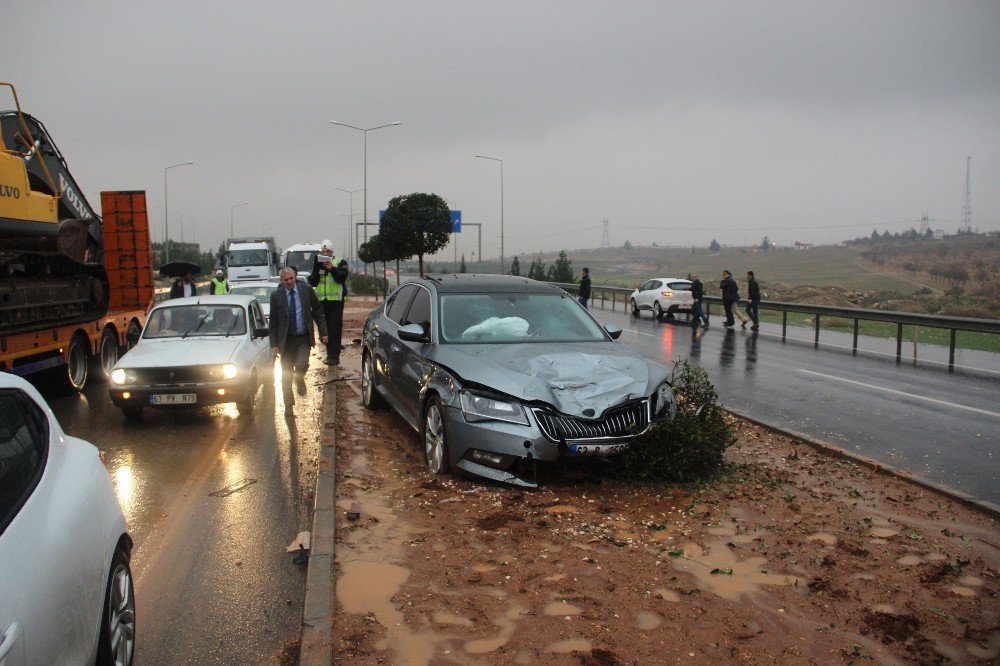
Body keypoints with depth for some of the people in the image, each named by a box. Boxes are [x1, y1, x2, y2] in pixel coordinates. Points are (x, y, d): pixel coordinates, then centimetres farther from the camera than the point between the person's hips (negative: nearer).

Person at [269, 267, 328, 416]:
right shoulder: (276, 295, -3)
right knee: (286, 375, 6)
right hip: (286, 339, 1)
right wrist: (274, 343, -3)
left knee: (301, 365, -23)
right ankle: (288, 405, 21)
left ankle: (300, 380, 13)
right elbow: (273, 322, 1)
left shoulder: (306, 290, -2)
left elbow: (318, 311, 6)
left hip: (304, 338, -1)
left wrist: (323, 332, 0)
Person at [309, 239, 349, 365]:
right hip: (321, 300, 4)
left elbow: (342, 277, -11)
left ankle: (333, 356, -9)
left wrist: (332, 269, -23)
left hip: (336, 300, -4)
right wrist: (317, 268, -8)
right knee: (325, 328, 5)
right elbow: (312, 282, 5)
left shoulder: (340, 262, 4)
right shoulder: (317, 263, 14)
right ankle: (331, 354, 12)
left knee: (335, 329, -9)